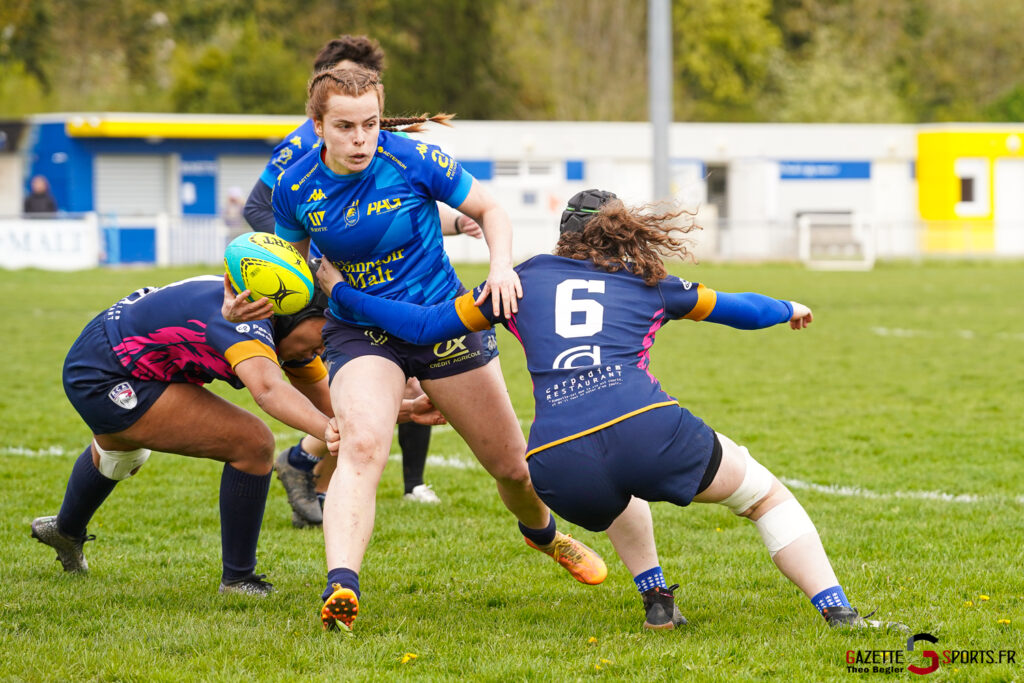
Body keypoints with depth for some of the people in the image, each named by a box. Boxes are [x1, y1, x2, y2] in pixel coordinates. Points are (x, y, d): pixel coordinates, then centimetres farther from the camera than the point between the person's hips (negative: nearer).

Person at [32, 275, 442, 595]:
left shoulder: (291, 336, -4)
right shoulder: (244, 317, -33)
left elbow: (330, 401, 4)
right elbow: (268, 390, -53)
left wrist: (403, 409, -10)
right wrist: (330, 432, -68)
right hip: (102, 383, -10)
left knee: (120, 456, 43)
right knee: (252, 444, -18)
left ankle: (65, 531, 74)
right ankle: (238, 579, -5)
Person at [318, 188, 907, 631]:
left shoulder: (524, 279, 24)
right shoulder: (649, 285, 24)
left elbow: (424, 326, 25)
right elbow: (744, 310, 38)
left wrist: (340, 291, 37)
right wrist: (790, 310, 59)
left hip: (558, 469, 2)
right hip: (648, 430, -2)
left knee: (614, 497, 41)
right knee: (765, 495, 20)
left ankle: (657, 602, 28)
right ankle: (839, 613, 8)